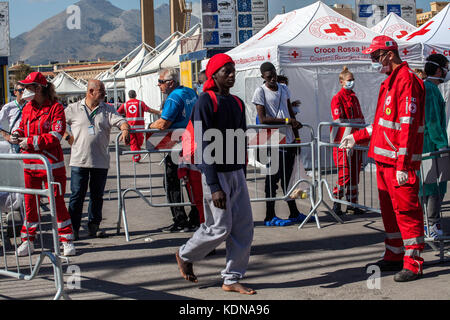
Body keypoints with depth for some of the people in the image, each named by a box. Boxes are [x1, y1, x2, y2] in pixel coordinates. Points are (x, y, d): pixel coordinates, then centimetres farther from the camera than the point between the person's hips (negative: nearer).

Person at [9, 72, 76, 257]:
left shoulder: (55, 108, -9)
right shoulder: (27, 109, 10)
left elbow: (56, 136, -16)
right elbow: (22, 128, 22)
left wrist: (31, 142, -18)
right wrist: (17, 136, -2)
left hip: (51, 163, -5)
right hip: (30, 164, 5)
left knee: (57, 201, -1)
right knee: (30, 202, 9)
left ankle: (67, 240, 10)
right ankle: (28, 241, 20)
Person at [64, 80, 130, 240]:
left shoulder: (108, 110, 8)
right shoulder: (74, 109, 5)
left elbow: (120, 121, -4)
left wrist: (125, 130, -25)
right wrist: (68, 137, -1)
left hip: (101, 161, 2)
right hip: (79, 160, -2)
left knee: (97, 195, 9)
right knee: (77, 195, -1)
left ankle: (94, 225, 21)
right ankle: (73, 227, 7)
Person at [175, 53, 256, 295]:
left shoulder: (237, 103, 12)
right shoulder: (206, 103, -12)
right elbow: (205, 147, -17)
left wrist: (241, 175, 15)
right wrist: (214, 187, -21)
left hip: (236, 173, 7)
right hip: (215, 173, -7)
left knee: (244, 227, 3)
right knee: (220, 227, -2)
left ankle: (232, 279, 13)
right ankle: (185, 256, 24)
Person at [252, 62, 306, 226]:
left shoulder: (284, 88, 13)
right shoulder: (260, 92, -6)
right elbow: (263, 119, -14)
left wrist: (296, 136, 14)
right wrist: (287, 120, -18)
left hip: (288, 140, 6)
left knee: (287, 178, 12)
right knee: (273, 179, -2)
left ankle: (294, 213, 18)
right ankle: (270, 217, 5)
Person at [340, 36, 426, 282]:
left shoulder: (406, 80, -14)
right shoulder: (389, 82, 18)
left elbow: (407, 126, -20)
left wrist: (403, 165, -23)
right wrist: (357, 137, 25)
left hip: (399, 161, -10)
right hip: (384, 160, 10)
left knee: (406, 210, -5)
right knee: (389, 209, 15)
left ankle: (413, 264, 1)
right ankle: (393, 257, 26)